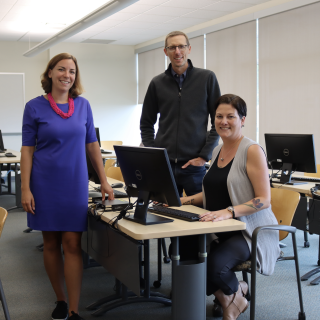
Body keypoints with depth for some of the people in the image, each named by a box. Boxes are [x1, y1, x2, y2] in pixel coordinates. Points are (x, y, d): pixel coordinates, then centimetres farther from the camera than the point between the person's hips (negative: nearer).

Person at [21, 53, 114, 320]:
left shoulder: (83, 105, 5)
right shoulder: (35, 107, -3)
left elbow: (92, 144, 10)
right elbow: (27, 149, -3)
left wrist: (104, 181, 7)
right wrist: (26, 189, -9)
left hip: (75, 183, 1)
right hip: (45, 184, -1)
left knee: (72, 244, -2)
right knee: (51, 243, 8)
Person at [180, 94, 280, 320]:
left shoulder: (252, 151, -11)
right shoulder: (218, 151, 13)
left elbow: (264, 199, -16)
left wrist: (229, 212, -30)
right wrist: (184, 200, 8)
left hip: (249, 232, -7)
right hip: (220, 230, 7)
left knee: (215, 263, -34)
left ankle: (235, 293, 6)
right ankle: (226, 295, 6)